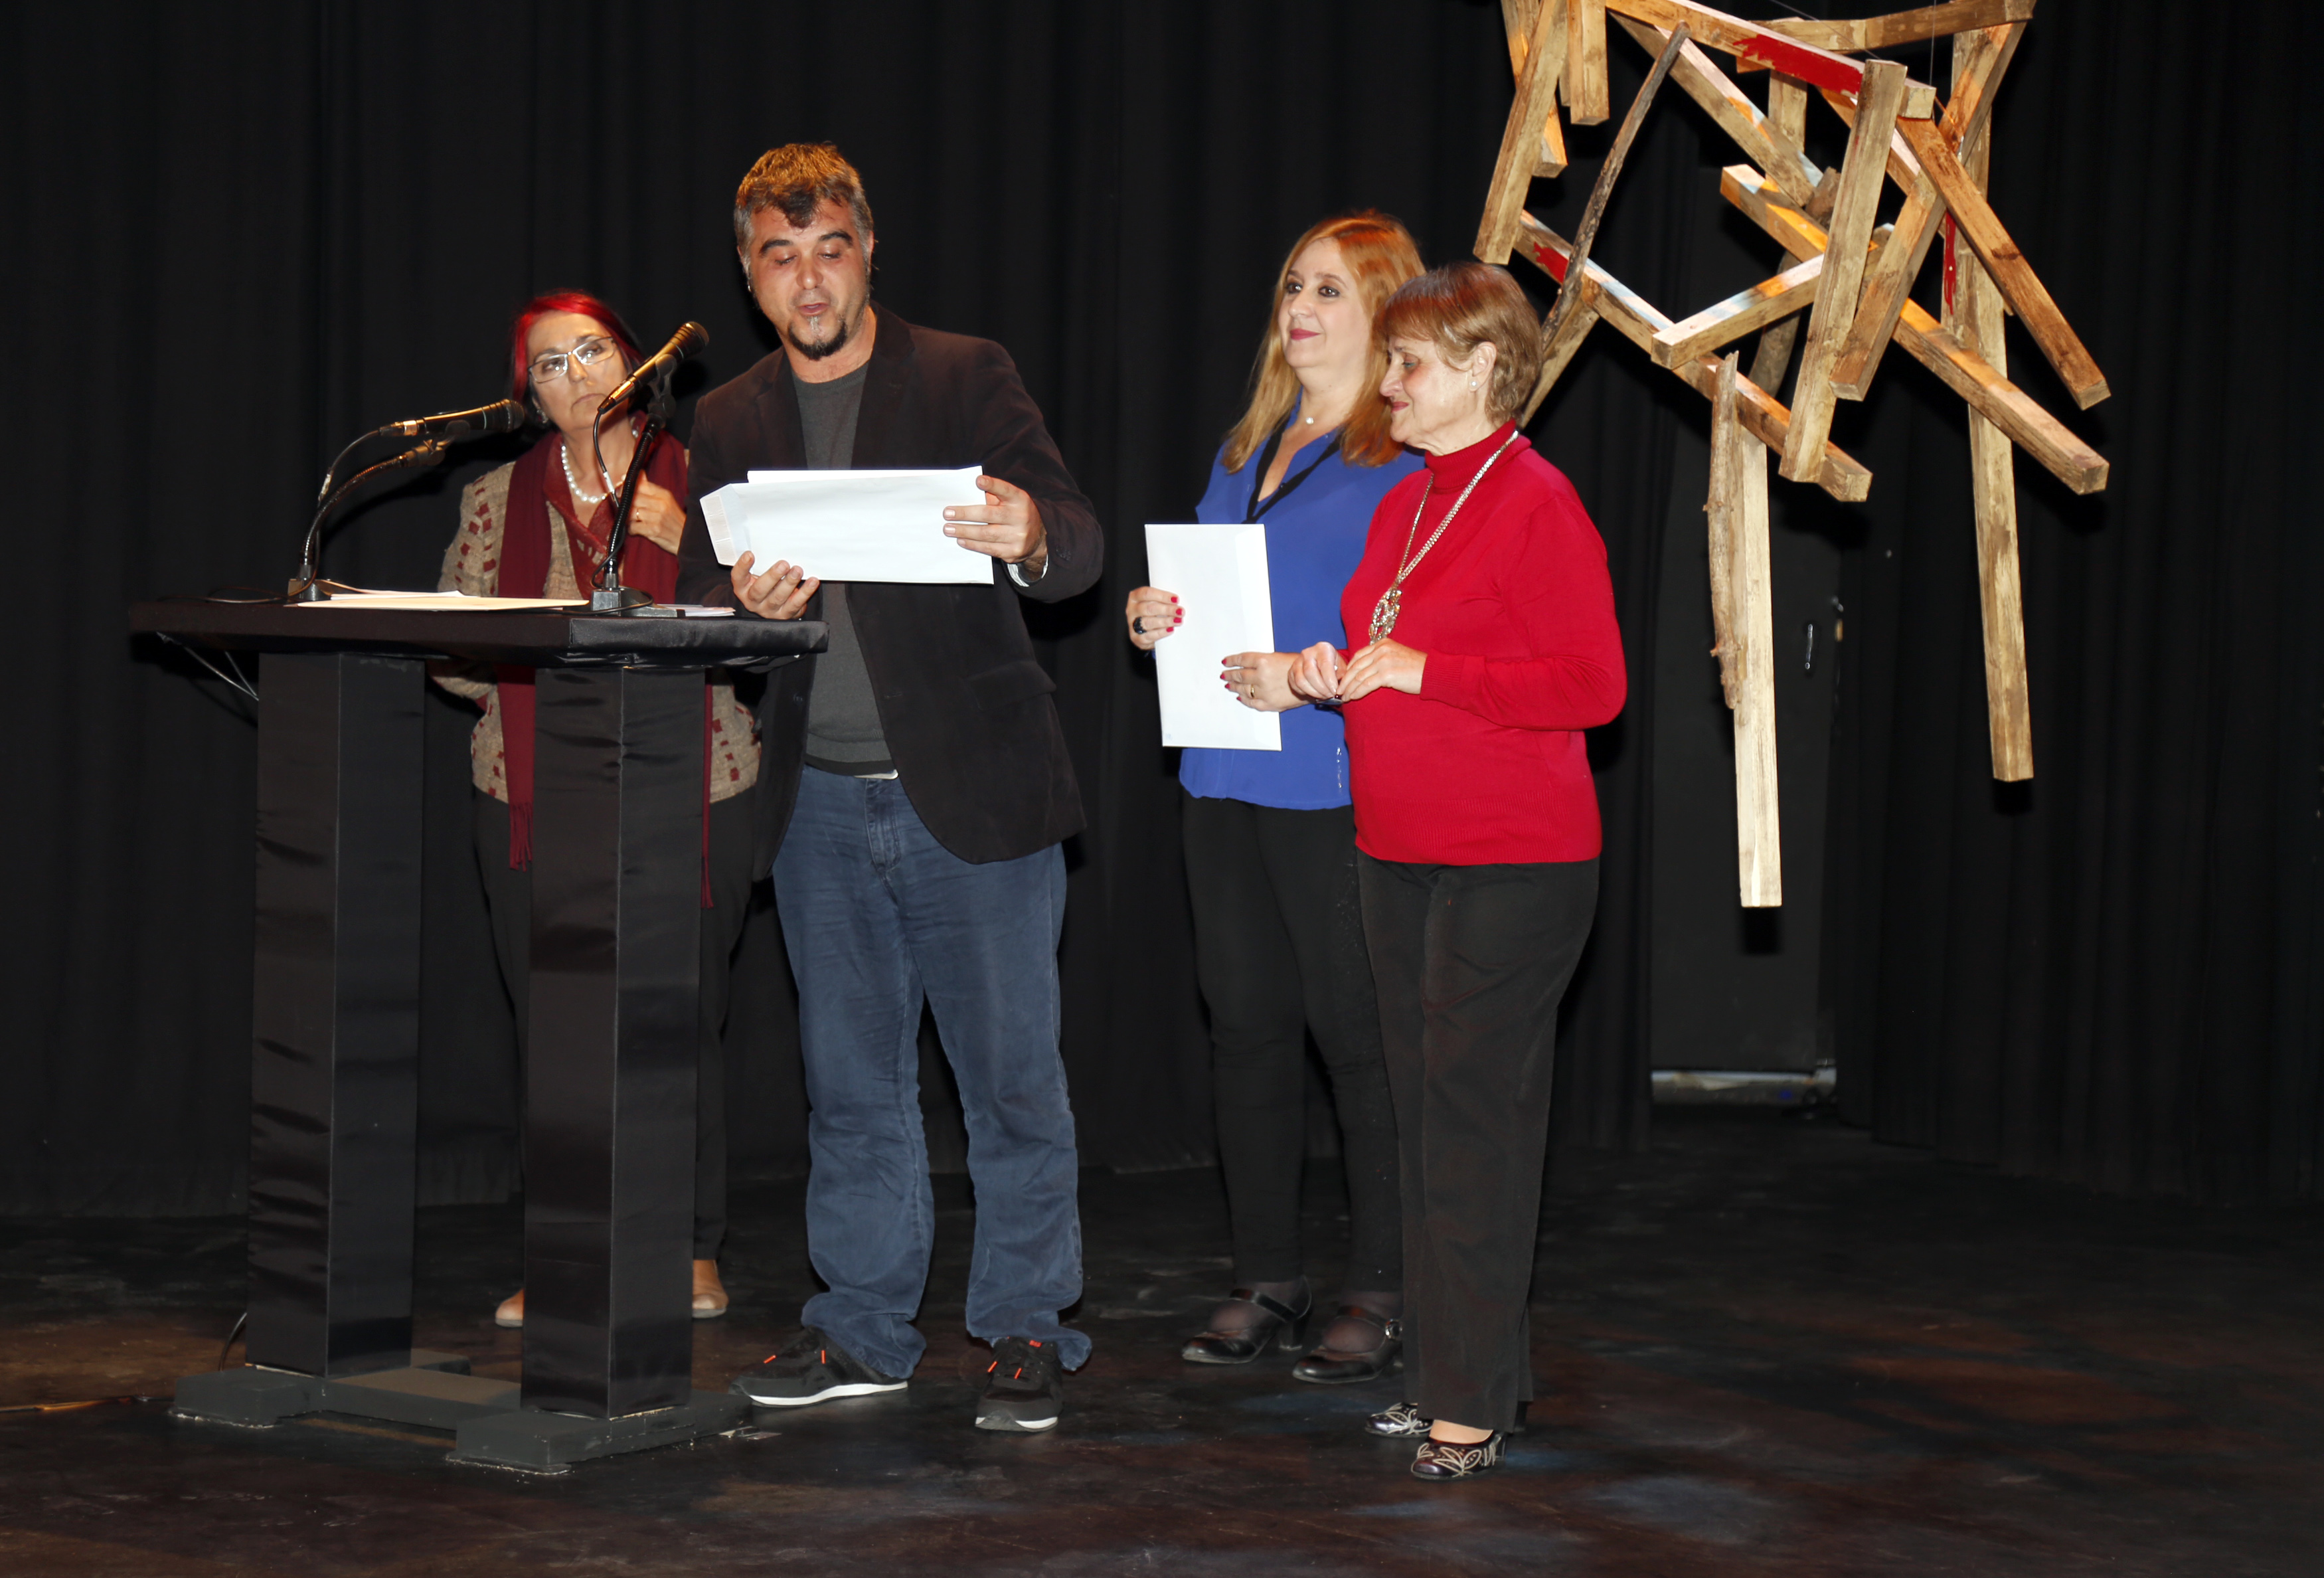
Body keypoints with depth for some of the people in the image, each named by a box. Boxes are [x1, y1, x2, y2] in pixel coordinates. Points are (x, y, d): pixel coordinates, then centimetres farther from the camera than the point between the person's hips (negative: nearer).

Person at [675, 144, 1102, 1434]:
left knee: (1012, 1075, 0)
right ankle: (864, 1328, 24)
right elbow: (694, 601, 5)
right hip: (821, 805, 4)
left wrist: (1032, 535, -37)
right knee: (849, 1083, 13)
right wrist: (748, 602, -19)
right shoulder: (729, 425, 10)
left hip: (969, 791, -4)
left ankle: (1026, 1330, 12)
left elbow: (1080, 547, -12)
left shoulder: (965, 378, -2)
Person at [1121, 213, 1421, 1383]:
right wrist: (1154, 617, 4)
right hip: (1225, 782, 8)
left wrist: (1316, 677, -22)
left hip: (1342, 789, -7)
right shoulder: (1247, 450, 18)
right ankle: (1265, 1282, 21)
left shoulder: (1416, 458, -6)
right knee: (1245, 1026, 11)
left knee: (1358, 1036, -3)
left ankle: (1381, 1295, 8)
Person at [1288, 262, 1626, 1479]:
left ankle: (1474, 1401, 1)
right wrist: (1334, 677, 4)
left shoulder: (1534, 503, -11)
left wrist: (1420, 672, -18)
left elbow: (1591, 684, -17)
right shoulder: (1404, 506, 15)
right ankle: (1437, 1370, 20)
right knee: (1426, 1116, 11)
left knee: (1476, 1118, -6)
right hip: (1399, 856, 8)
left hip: (1511, 864, -8)